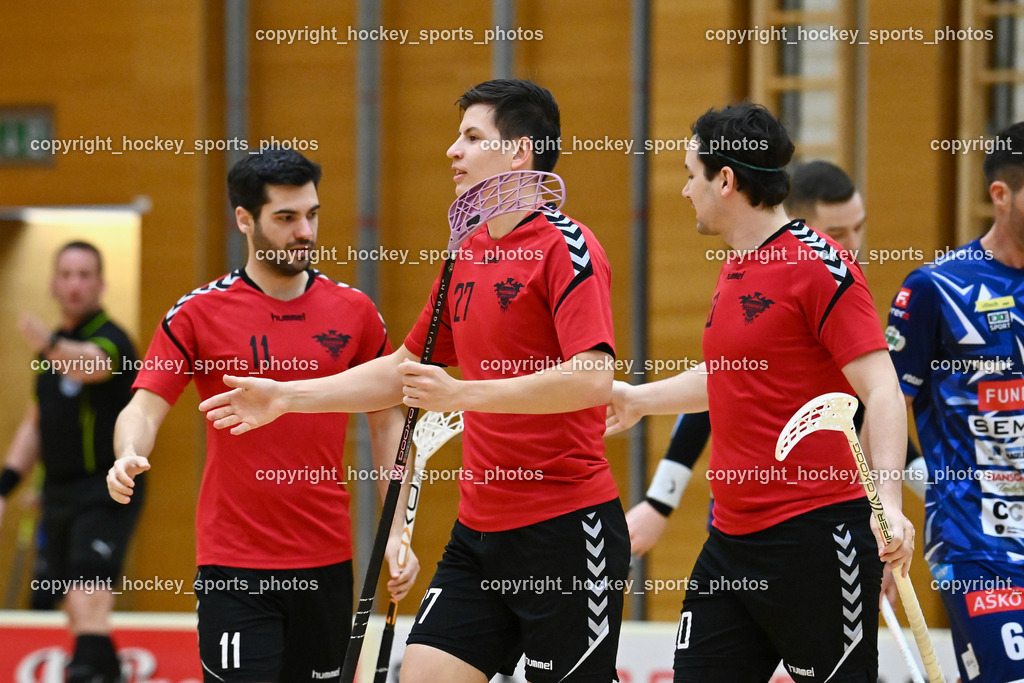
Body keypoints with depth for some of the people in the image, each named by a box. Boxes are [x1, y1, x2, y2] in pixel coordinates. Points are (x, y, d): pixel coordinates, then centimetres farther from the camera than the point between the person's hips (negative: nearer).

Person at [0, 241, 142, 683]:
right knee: (74, 607, 12)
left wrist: (49, 344, -58)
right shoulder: (52, 350, 14)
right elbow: (36, 423, 23)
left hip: (105, 493, -8)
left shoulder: (110, 339, -12)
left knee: (88, 600, -22)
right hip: (59, 493, 8)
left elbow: (90, 365, -37)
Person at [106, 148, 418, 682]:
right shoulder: (198, 313, -2)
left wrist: (396, 532, 4)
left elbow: (387, 423, 12)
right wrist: (128, 456, -28)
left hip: (327, 559, 3)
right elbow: (145, 407, -5)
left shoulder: (354, 312, 6)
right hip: (233, 565, -3)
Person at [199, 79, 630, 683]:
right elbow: (404, 372, 26)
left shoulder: (566, 247, -11)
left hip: (565, 528, -8)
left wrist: (461, 394, -26)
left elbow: (593, 378, -24)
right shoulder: (465, 254, 15)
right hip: (480, 531, 8)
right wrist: (286, 397, 21)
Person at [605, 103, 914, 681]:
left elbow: (882, 390, -18)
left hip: (815, 534, -9)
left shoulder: (818, 265, -12)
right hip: (733, 540, 9)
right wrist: (637, 398, 43)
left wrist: (888, 502, -30)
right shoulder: (736, 271, 15)